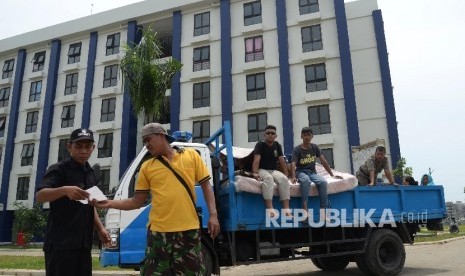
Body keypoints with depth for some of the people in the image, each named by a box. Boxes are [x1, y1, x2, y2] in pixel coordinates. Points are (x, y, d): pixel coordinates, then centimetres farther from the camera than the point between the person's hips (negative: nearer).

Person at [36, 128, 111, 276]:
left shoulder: (90, 174, 15)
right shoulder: (58, 169, -6)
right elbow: (39, 196, -21)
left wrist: (100, 228, 16)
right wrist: (65, 190, -39)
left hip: (83, 243, 7)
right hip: (60, 243, -7)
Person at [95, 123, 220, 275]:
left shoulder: (191, 155, 5)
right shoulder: (147, 167, 9)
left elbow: (206, 185, 5)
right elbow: (137, 202, 11)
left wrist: (213, 214, -4)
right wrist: (111, 203, -2)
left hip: (188, 230, -1)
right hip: (159, 232, 2)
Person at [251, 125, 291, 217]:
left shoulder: (278, 145, 10)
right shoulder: (260, 144, -4)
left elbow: (282, 161, 8)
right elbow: (256, 159, -18)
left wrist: (286, 174, -2)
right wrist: (255, 173, -32)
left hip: (274, 170, 4)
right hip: (262, 170, -4)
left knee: (283, 179, -28)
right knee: (268, 178, -38)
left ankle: (286, 208, -33)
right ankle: (269, 208, -46)